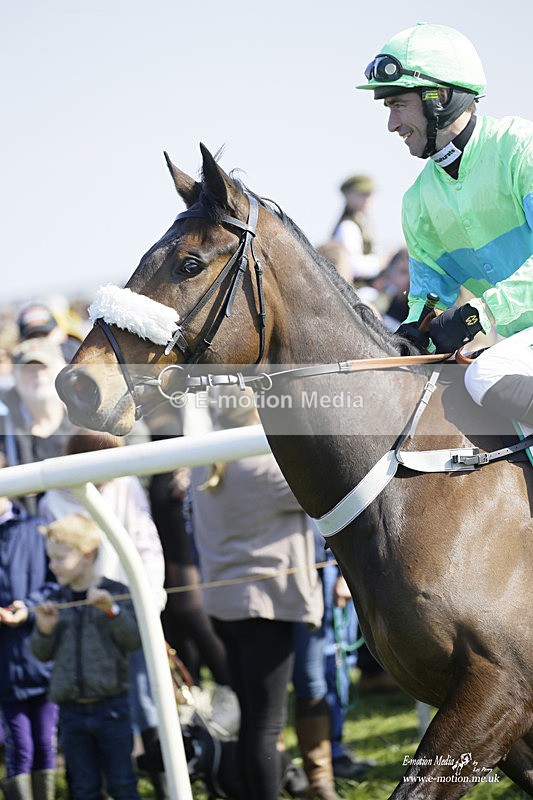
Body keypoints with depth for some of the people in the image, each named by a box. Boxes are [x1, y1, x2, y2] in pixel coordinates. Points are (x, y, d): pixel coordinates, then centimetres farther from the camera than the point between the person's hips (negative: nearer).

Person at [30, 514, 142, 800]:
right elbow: (42, 654, 10)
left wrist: (112, 611, -21)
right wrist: (44, 630, -9)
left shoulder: (115, 593, -3)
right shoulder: (55, 602, 7)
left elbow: (134, 641, -9)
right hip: (71, 709, 4)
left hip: (111, 706, -3)